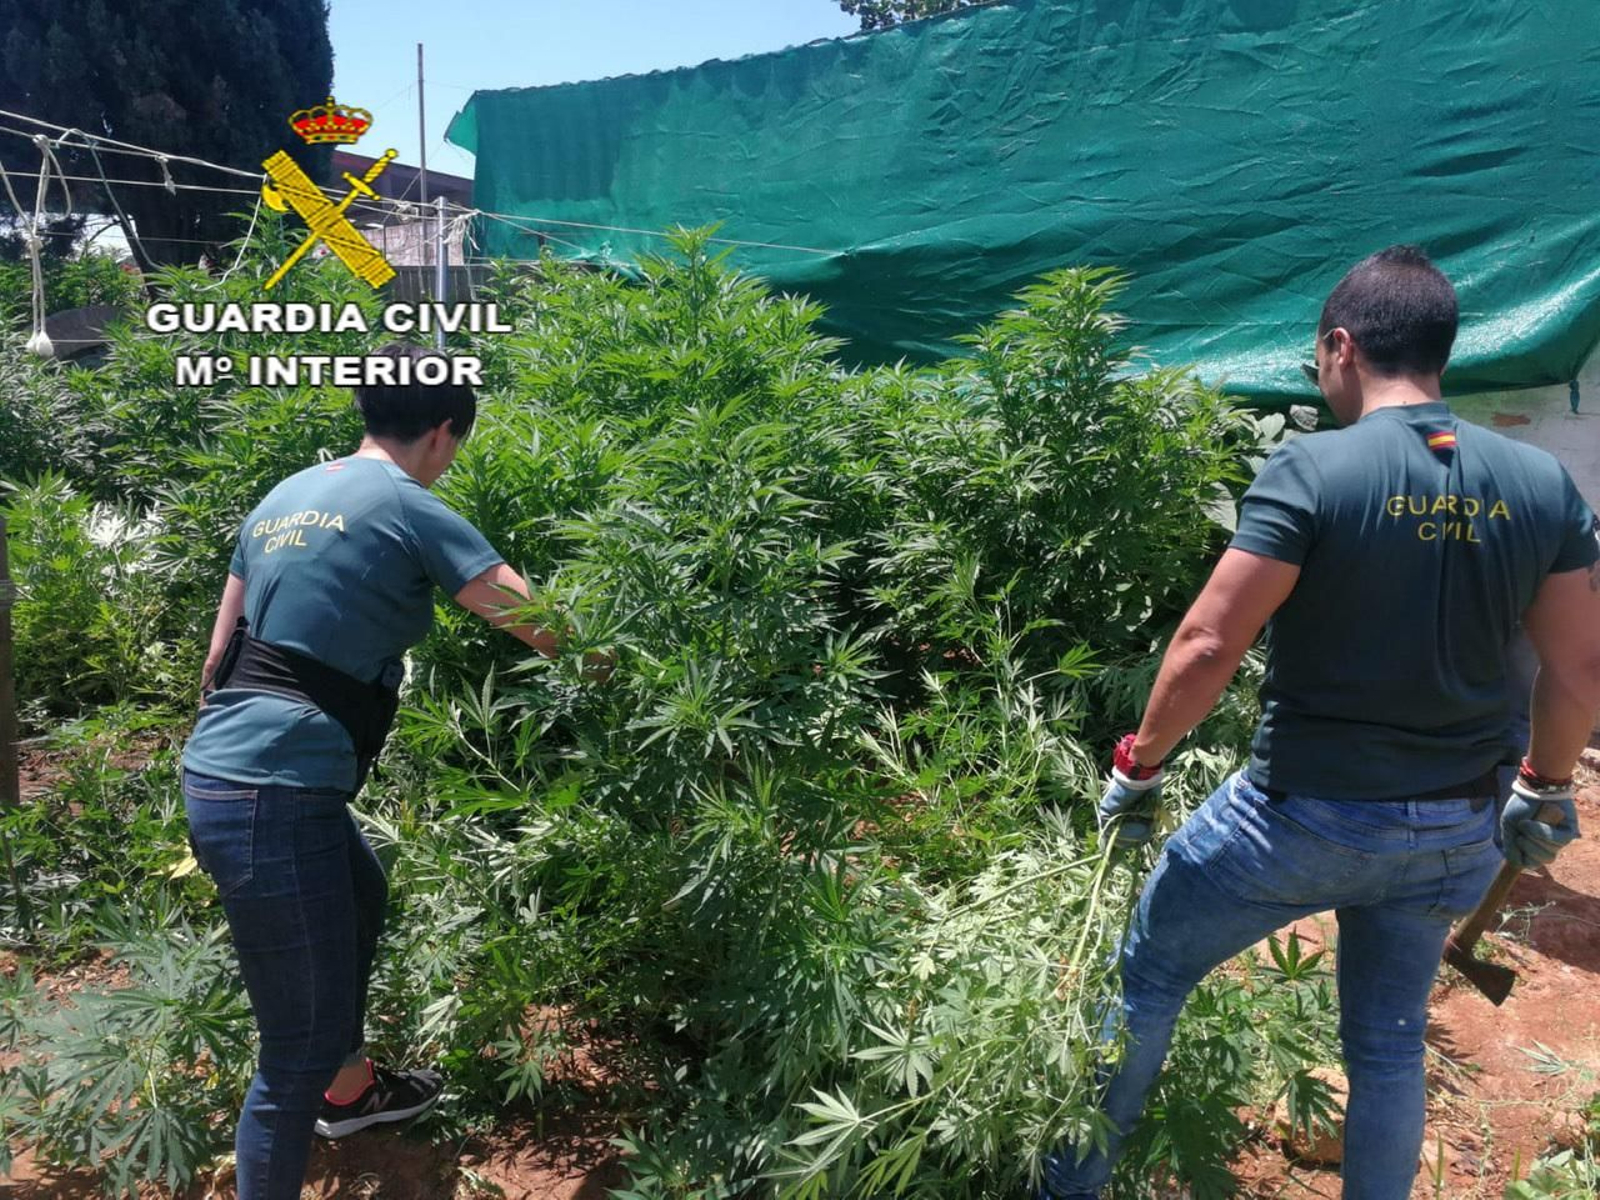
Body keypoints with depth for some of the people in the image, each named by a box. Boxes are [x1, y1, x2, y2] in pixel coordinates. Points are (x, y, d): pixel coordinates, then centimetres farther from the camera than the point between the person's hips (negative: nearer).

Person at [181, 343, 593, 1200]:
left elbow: (220, 657, 17)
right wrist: (602, 667, 11)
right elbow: (546, 629, -10)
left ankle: (350, 1090, 52)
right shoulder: (410, 509, -9)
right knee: (302, 1039, 1)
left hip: (219, 773, 10)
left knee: (361, 901, 31)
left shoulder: (286, 495, 14)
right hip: (275, 793, -10)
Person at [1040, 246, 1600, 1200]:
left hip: (1303, 814, -4)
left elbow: (1207, 648, -20)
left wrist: (1138, 767, -6)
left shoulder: (1311, 469, -17)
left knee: (1147, 975, 16)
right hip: (1452, 835, 5)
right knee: (1389, 1042, 22)